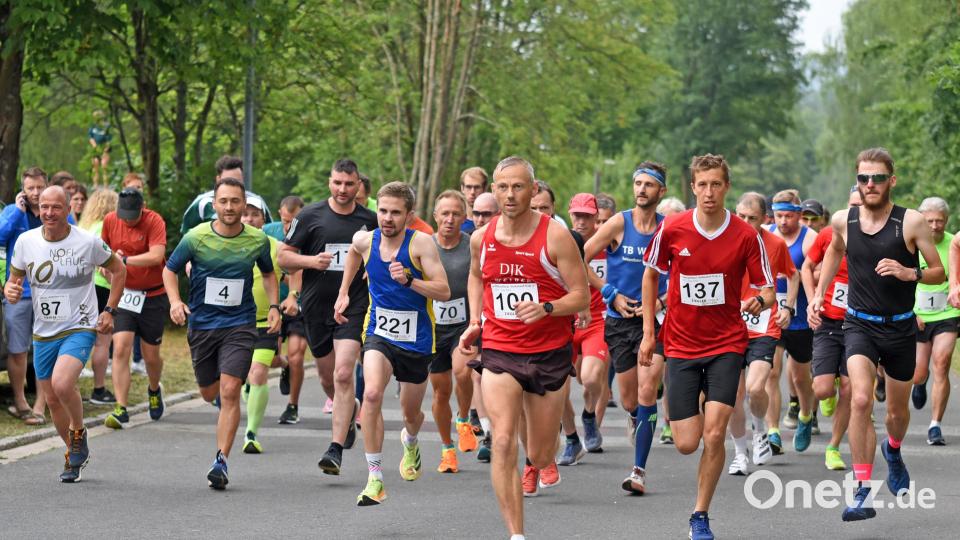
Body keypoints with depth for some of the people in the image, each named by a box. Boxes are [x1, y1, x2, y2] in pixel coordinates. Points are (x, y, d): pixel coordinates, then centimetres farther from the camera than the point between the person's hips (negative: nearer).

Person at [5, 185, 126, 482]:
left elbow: (118, 270, 6)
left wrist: (109, 311, -1)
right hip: (43, 333, 4)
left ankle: (79, 432, 1)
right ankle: (74, 455, 32)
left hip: (80, 328, -4)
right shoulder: (25, 241, -3)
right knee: (52, 399, 10)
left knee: (62, 384, -27)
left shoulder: (88, 242, -10)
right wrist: (10, 291, -15)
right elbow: (14, 278, 10)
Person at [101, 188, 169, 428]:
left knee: (151, 356, 8)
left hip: (153, 296, -3)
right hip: (123, 294, 3)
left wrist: (124, 260, -26)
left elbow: (156, 255, -28)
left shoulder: (154, 221, -14)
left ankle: (154, 390, 41)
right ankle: (121, 409, -15)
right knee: (120, 349, -14)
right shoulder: (110, 220, 0)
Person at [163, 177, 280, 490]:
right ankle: (224, 400, 53)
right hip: (202, 324, 1)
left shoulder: (258, 240, -3)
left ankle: (221, 461, -12)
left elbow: (268, 273, 17)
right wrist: (175, 302, -11)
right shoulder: (196, 237, -8)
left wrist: (274, 306, 5)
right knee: (209, 393, 13)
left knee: (229, 391, -16)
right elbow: (170, 270, 5)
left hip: (240, 325, -1)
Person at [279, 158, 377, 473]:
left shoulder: (370, 221, 4)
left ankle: (336, 449, -16)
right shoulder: (310, 216, 0)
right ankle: (350, 410, 48)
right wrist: (311, 261, -16)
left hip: (353, 305, -2)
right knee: (327, 375, 14)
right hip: (316, 306, 2)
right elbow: (283, 257, 1)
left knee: (343, 374, -16)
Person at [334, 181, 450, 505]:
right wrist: (344, 292, 21)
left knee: (411, 413, 15)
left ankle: (410, 443, 55)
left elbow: (444, 292, -20)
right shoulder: (365, 241, -5)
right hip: (379, 333, 1)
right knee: (372, 393, -26)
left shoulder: (421, 243, -16)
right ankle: (375, 480, -22)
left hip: (416, 339, -1)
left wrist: (409, 280, -33)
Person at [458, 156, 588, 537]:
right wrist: (474, 323, 10)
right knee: (503, 443, -18)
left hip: (550, 354, -1)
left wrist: (546, 308, -28)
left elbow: (581, 297, -9)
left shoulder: (555, 236, -12)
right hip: (499, 352, 1)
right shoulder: (481, 238, 0)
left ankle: (537, 463, 50)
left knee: (541, 456, 10)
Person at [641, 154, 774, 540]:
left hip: (726, 344, -1)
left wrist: (760, 301, -25)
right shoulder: (671, 229, -6)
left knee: (714, 434, -14)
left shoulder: (746, 235, -7)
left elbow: (768, 290, 0)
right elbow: (651, 275, 10)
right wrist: (648, 331, 8)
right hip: (681, 345, 1)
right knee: (686, 443, -2)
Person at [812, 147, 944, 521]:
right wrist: (819, 291, 13)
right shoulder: (843, 221, -3)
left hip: (900, 328, 0)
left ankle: (893, 450, 53)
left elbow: (939, 273, -5)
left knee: (897, 411, 15)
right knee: (860, 399, -23)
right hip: (859, 325, 0)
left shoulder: (911, 222, -11)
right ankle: (863, 491, -21)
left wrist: (910, 273, -24)